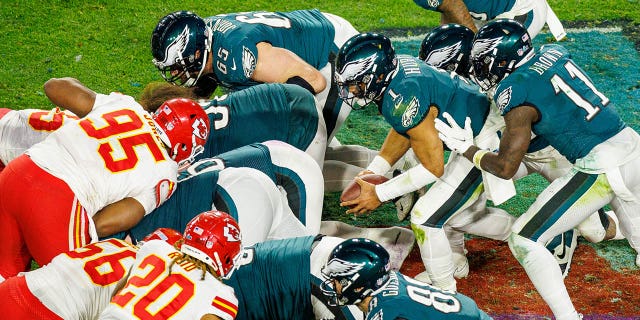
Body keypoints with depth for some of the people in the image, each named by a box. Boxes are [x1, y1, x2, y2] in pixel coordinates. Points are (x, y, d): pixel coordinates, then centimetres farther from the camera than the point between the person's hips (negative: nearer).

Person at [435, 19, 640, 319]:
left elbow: (505, 167, -8)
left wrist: (466, 149, 6)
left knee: (524, 240, 1)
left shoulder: (516, 93, -13)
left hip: (600, 168, -8)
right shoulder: (554, 52, 7)